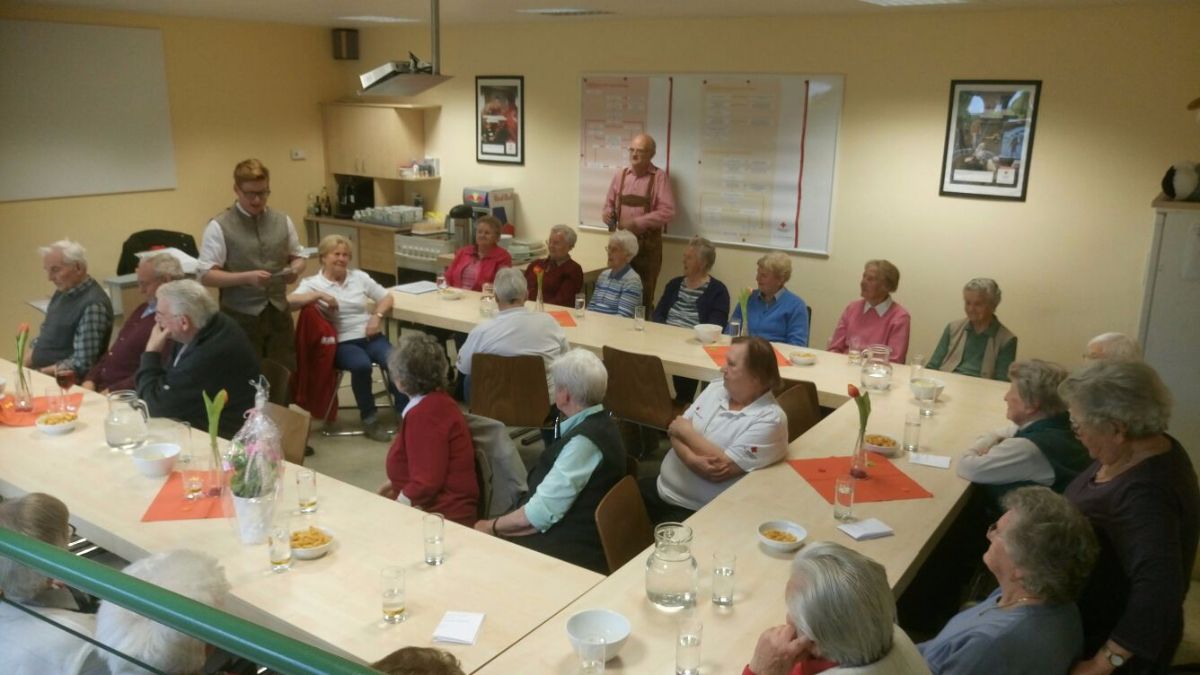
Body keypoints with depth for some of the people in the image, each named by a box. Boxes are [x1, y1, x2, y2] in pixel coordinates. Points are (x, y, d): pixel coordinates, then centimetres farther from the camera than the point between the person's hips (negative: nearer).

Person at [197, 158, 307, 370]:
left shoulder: (282, 221, 6)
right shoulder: (219, 226, -7)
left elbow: (298, 257, 16)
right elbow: (206, 275, -10)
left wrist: (295, 269, -8)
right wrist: (247, 277, -24)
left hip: (278, 312, 4)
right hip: (241, 318, -4)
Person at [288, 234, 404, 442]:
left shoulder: (359, 276, 14)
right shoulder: (312, 283, 3)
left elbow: (386, 297, 18)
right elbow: (289, 301, -14)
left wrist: (377, 316, 0)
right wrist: (319, 295, -20)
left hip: (371, 336, 3)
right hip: (342, 342, -3)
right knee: (362, 365, -35)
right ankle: (369, 418, -14)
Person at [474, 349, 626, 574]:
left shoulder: (585, 440, -23)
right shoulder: (597, 423, 7)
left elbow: (540, 514, -22)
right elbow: (552, 492, 8)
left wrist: (491, 526, -6)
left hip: (570, 552, -9)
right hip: (570, 533, 9)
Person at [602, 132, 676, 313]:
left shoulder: (660, 177, -6)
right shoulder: (620, 176, 8)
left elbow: (667, 212, -15)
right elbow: (609, 205, 17)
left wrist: (637, 222, -20)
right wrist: (608, 215, -7)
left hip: (648, 243, -4)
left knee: (644, 294, 0)